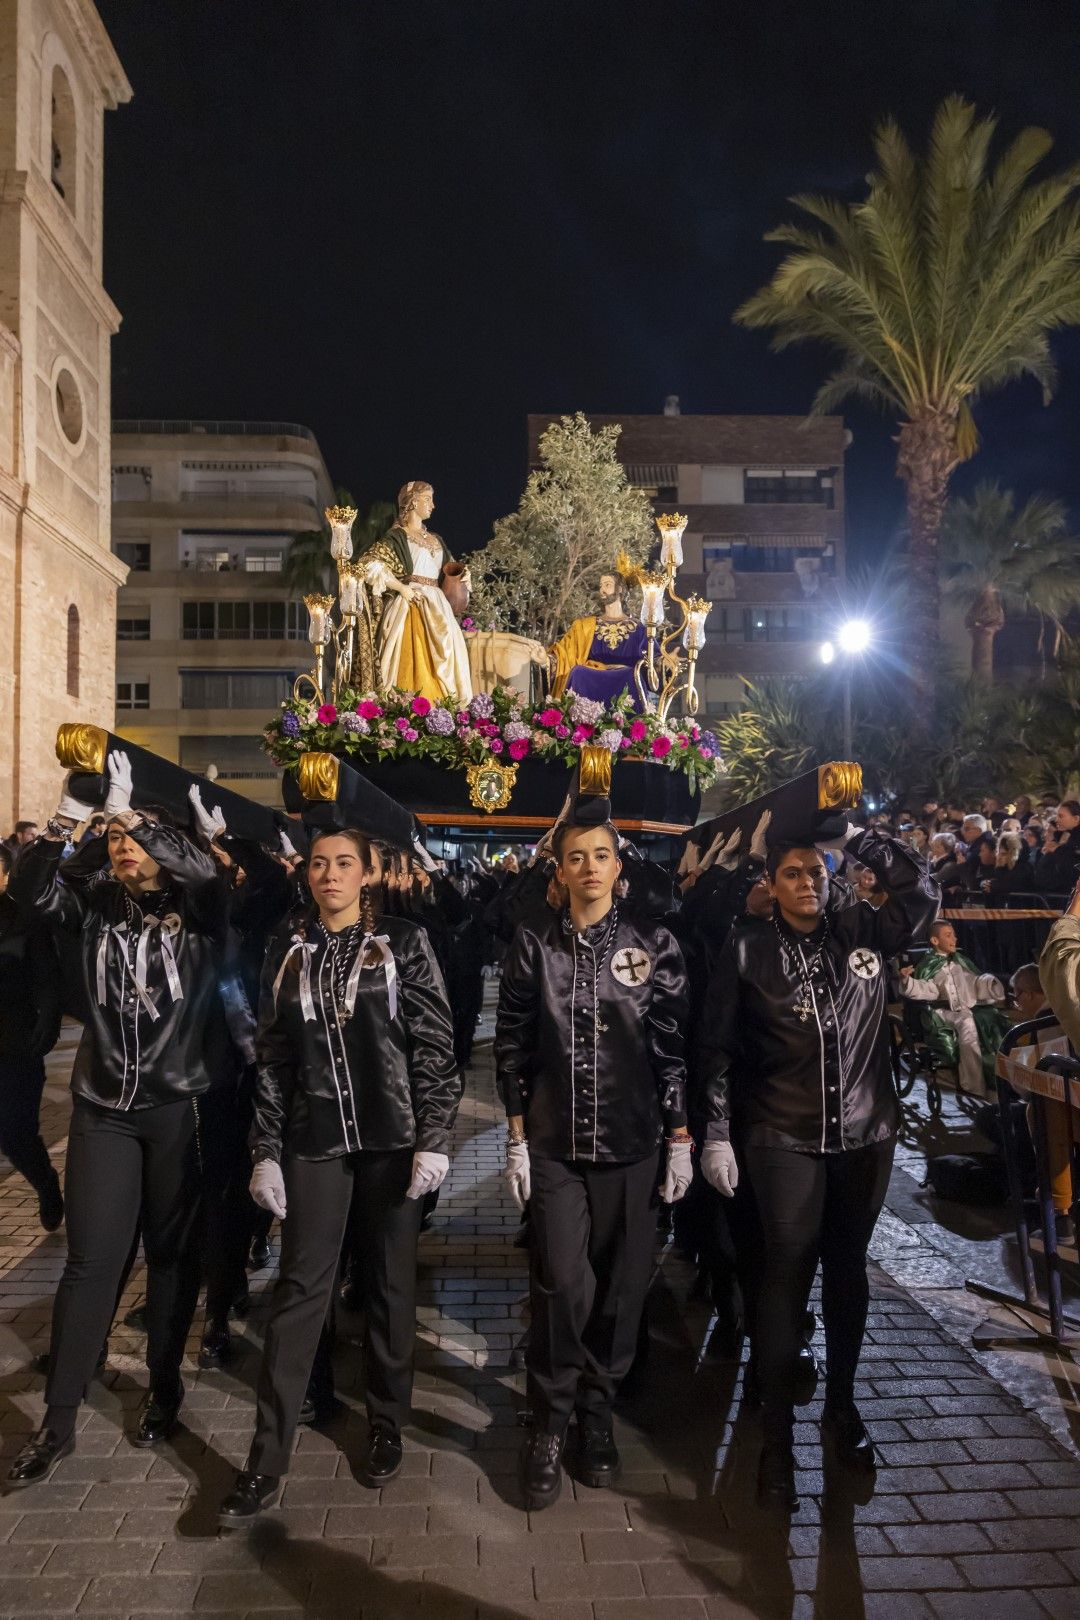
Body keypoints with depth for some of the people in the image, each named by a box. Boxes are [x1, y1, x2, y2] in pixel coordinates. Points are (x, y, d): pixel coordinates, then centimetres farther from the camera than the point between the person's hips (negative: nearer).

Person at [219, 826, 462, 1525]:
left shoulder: (403, 943, -2)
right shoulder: (289, 952, 7)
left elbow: (434, 1045, -6)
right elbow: (273, 1059, 8)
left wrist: (434, 1139, -11)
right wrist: (267, 1151, 4)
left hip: (392, 1138, -2)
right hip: (315, 1141, 2)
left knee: (391, 1284, 9)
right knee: (300, 1288, 2)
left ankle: (387, 1426, 28)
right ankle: (268, 1459, 10)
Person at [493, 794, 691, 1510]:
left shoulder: (654, 942, -2)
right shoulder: (534, 942, -1)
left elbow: (674, 1045, 0)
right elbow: (512, 1043, 2)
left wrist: (681, 1140, 0)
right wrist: (517, 1137, 0)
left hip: (632, 1143, 1)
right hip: (554, 1144, 0)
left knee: (622, 1284, 9)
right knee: (563, 1284, -4)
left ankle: (597, 1410, 31)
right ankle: (551, 1423, 18)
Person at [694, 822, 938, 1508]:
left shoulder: (863, 932, 1)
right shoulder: (748, 950, -5)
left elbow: (923, 891, -9)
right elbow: (716, 1048, -3)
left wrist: (855, 835, -9)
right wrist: (716, 1134, -6)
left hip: (865, 1135, 3)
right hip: (785, 1139, -3)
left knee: (848, 1268, 17)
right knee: (788, 1275, -1)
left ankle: (842, 1404, 36)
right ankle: (778, 1438, 12)